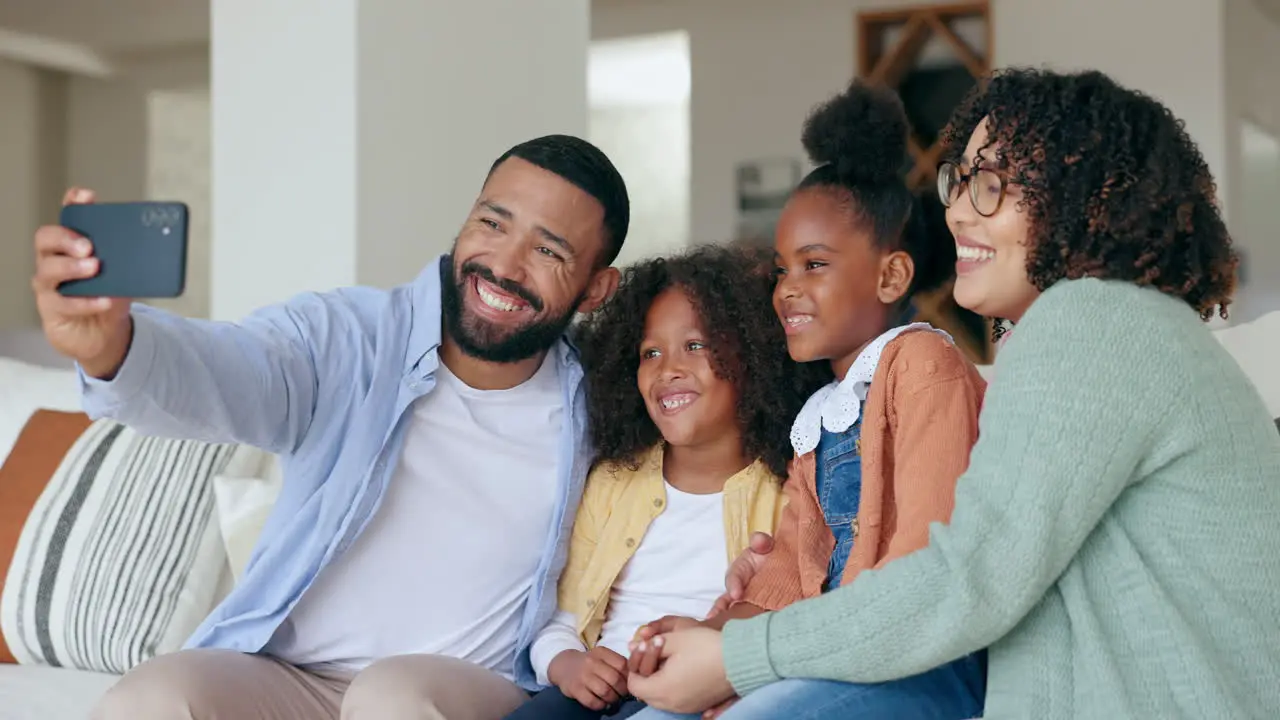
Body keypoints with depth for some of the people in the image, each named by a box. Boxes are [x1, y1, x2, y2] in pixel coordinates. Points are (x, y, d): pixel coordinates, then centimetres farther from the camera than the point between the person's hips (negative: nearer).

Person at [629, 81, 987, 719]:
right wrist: (713, 633, -7)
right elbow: (789, 568, 15)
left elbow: (926, 560, -14)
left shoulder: (923, 364, -3)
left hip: (922, 665, -8)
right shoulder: (818, 415, 24)